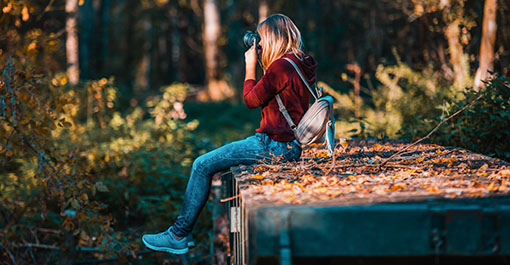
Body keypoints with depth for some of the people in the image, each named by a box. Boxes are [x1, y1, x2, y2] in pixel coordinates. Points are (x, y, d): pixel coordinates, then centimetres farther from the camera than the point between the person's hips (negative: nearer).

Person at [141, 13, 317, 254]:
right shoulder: (300, 65, 11)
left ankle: (178, 235, 5)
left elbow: (251, 100, -10)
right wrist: (262, 65, 14)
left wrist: (250, 66, 0)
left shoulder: (281, 66, -19)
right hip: (289, 145, 10)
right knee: (216, 159, 21)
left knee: (202, 165, -3)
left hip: (274, 146, -10)